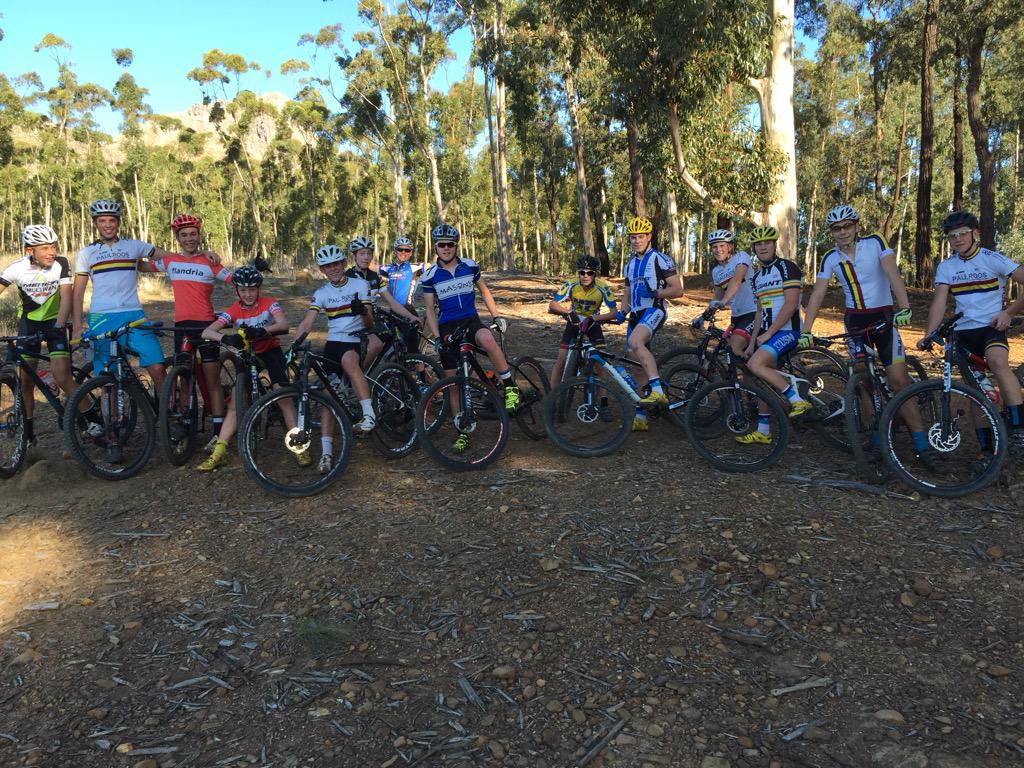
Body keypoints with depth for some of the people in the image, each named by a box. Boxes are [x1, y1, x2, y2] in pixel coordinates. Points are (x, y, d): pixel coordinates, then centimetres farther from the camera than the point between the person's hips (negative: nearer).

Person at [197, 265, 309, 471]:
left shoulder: (269, 303, -14)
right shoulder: (233, 311, -12)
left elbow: (284, 325, -32)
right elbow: (206, 332, -23)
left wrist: (262, 330, -50)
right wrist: (225, 338, -45)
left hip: (271, 351, -2)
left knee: (283, 395, -19)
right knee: (235, 403, -5)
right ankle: (219, 453, -1)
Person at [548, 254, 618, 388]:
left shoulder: (603, 288, -26)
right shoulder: (571, 285, -25)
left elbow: (613, 312, -29)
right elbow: (552, 306, -26)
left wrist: (594, 319, -43)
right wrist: (569, 313, -44)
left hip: (593, 322, 0)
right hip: (574, 321, 0)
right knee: (561, 360, -7)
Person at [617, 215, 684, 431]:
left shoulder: (661, 260, -3)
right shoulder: (630, 265, 19)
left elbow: (678, 290, -7)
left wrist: (655, 293, -22)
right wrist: (621, 312, 3)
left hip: (653, 310, -8)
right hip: (635, 315, 8)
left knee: (635, 342, -37)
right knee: (637, 368, 7)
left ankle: (658, 390, -36)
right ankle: (640, 417, 13)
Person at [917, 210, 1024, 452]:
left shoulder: (993, 259, -5)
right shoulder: (945, 267, 3)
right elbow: (939, 302, -7)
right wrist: (928, 336, -20)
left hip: (991, 328, -4)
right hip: (962, 332, 4)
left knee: (998, 362, -34)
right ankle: (986, 446, 18)